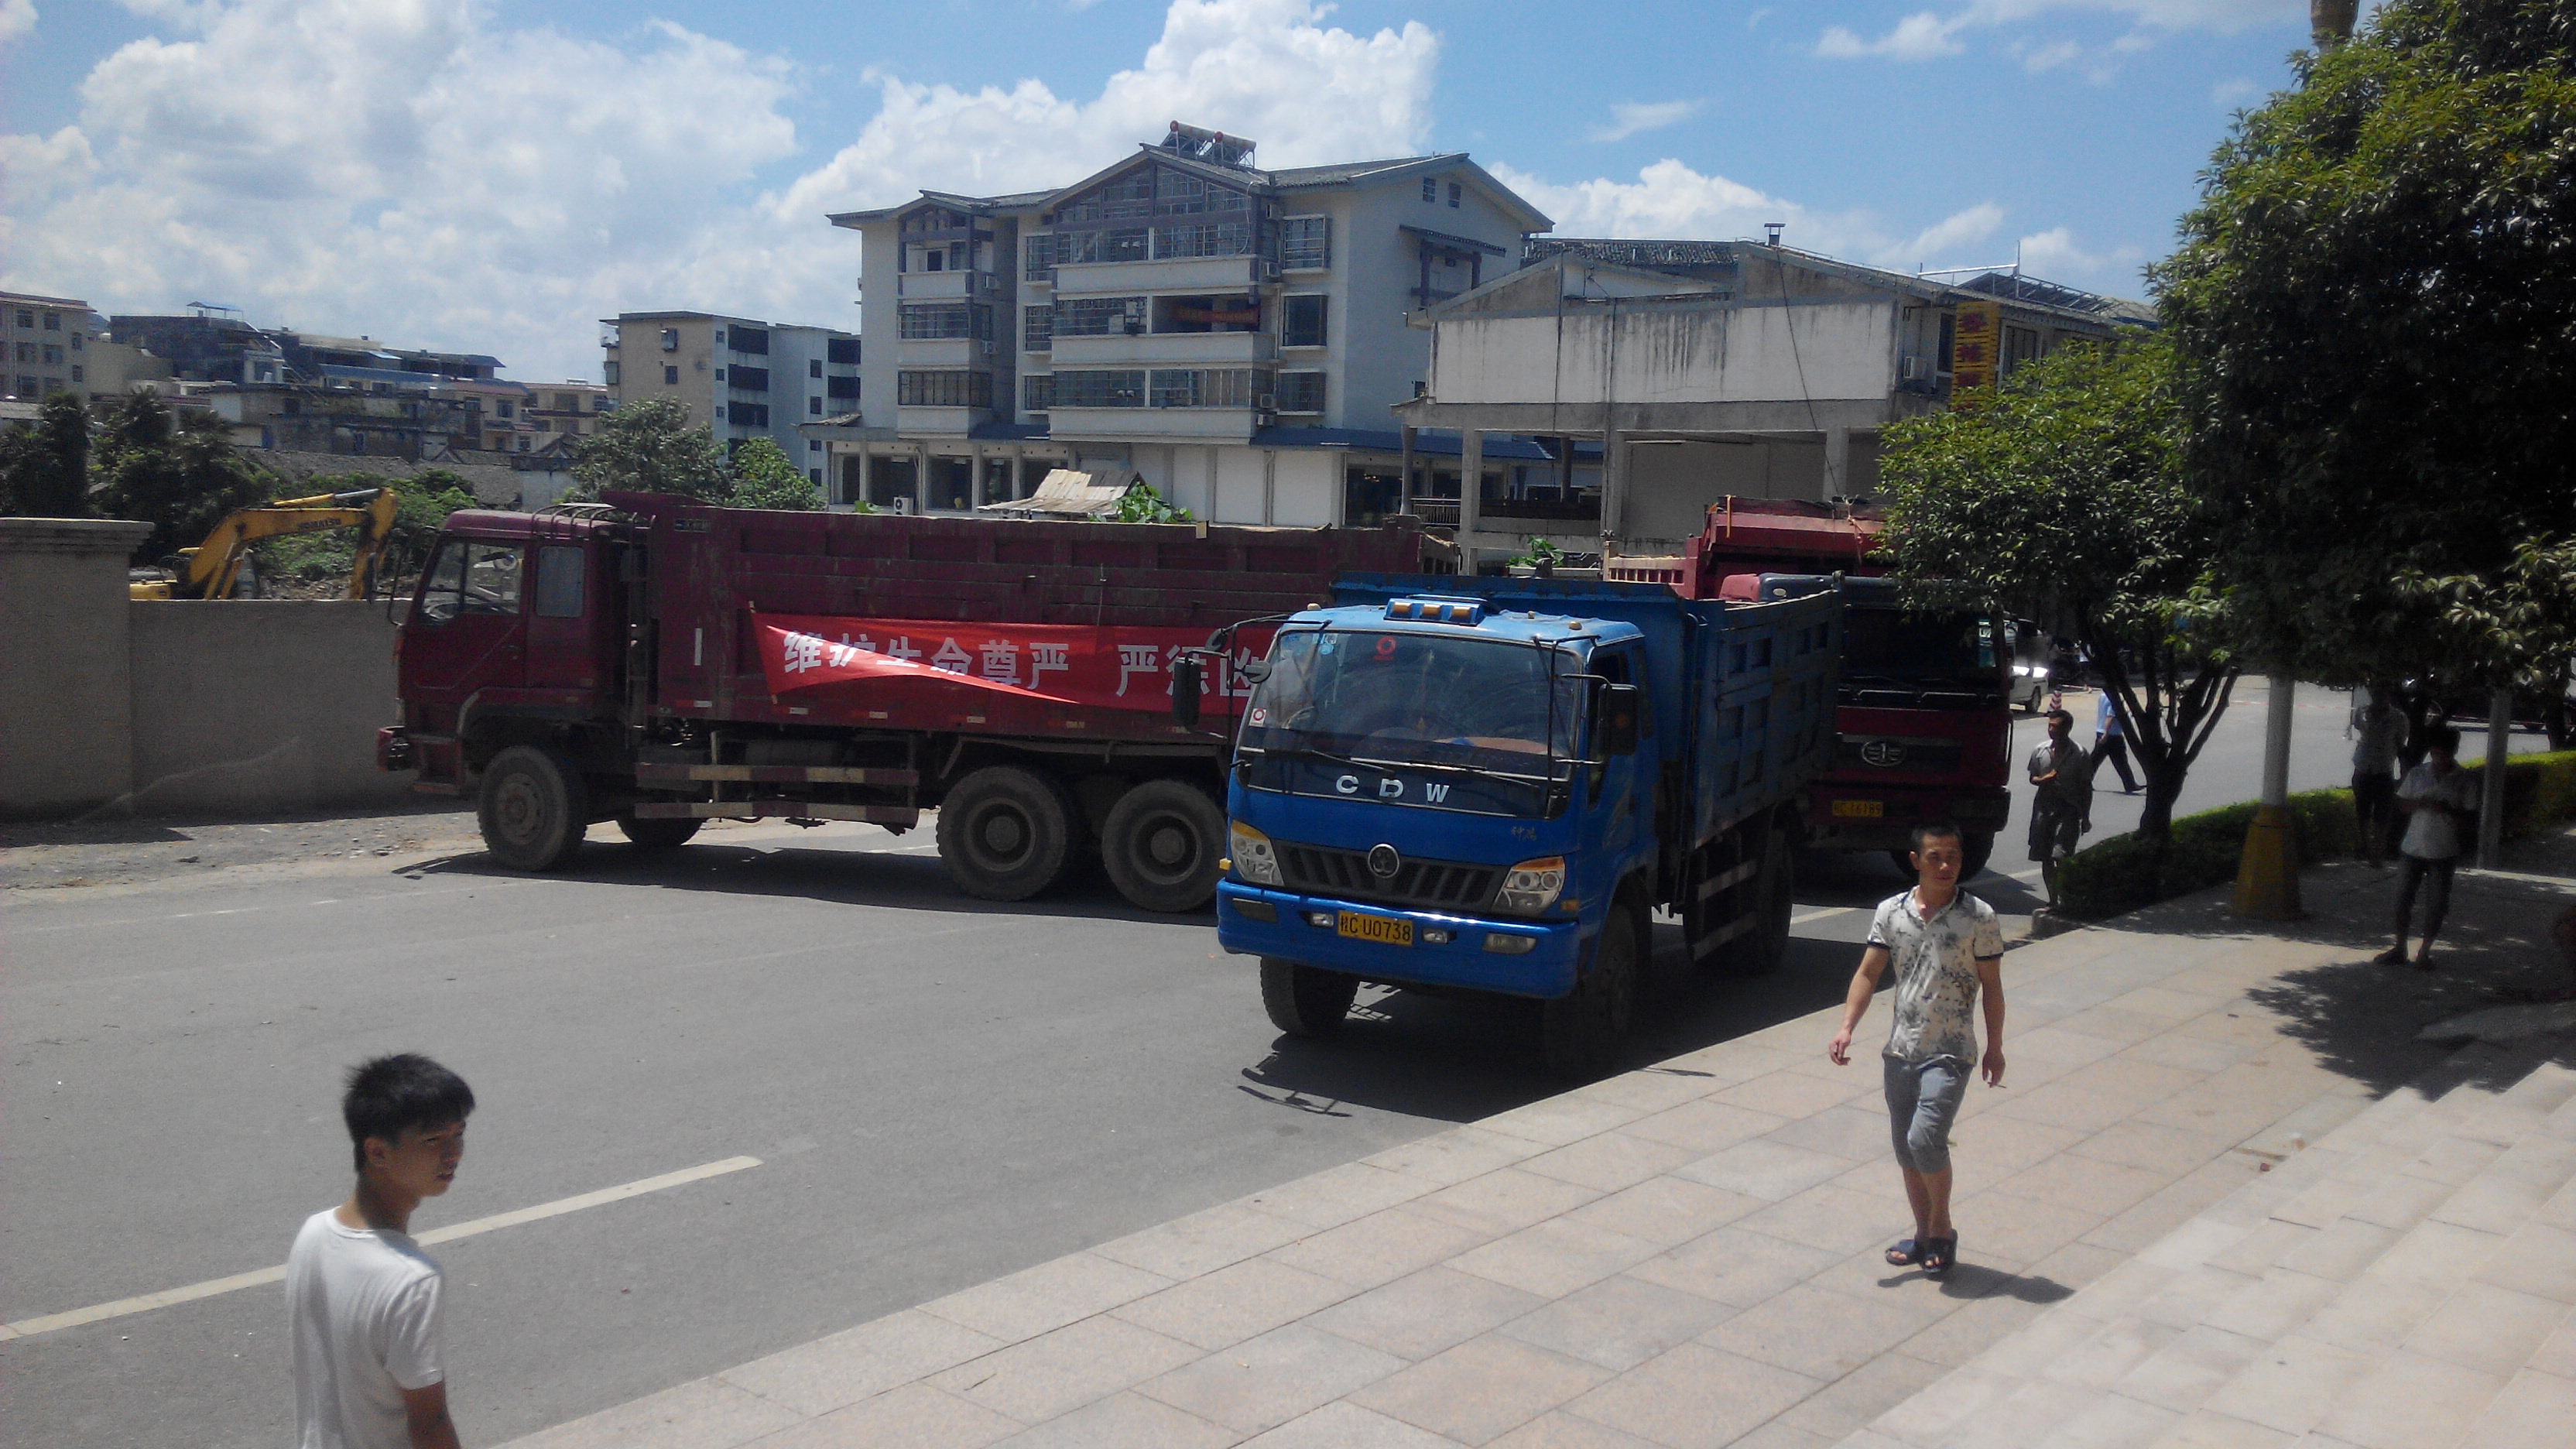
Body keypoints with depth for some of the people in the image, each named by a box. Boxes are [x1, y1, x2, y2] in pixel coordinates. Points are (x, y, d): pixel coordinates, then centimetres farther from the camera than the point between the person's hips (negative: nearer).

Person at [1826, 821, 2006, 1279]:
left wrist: (1994, 1047, 4)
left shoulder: (1979, 917, -6)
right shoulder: (1891, 911, 1)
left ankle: (1942, 1228, 4)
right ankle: (1923, 1234, 28)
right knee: (1906, 1149, 11)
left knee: (1925, 1138, -18)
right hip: (1900, 1049, 4)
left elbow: (1991, 986, 1)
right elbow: (1868, 973, 2)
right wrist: (1846, 1028, -9)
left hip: (1950, 1052, -4)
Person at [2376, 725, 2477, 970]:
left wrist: (2448, 810, -20)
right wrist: (2420, 804, -13)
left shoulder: (2463, 781, -2)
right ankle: (2399, 949, 16)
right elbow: (2401, 804, 7)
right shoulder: (2417, 774, 3)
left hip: (2443, 851, -1)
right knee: (2403, 898, 4)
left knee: (2436, 904, 3)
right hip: (2414, 846, 2)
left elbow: (2470, 814, -1)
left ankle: (2424, 952, 15)